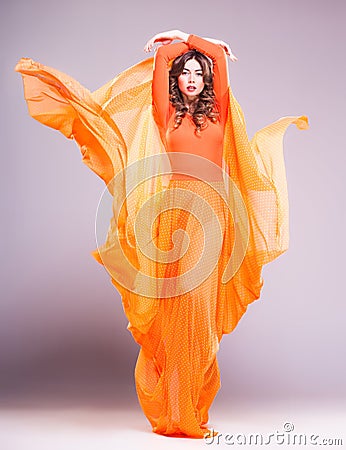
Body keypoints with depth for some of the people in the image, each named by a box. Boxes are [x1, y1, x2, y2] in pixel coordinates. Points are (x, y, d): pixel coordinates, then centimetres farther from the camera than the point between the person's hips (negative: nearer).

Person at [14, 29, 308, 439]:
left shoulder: (218, 112, 16)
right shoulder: (166, 114, 11)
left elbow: (219, 52, 16)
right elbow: (162, 54, 9)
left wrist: (183, 38, 28)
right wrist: (175, 47, 27)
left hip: (213, 212, 2)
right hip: (177, 211, -2)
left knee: (204, 308, 1)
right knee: (177, 307, -4)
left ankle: (195, 411, 10)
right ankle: (174, 412, 3)